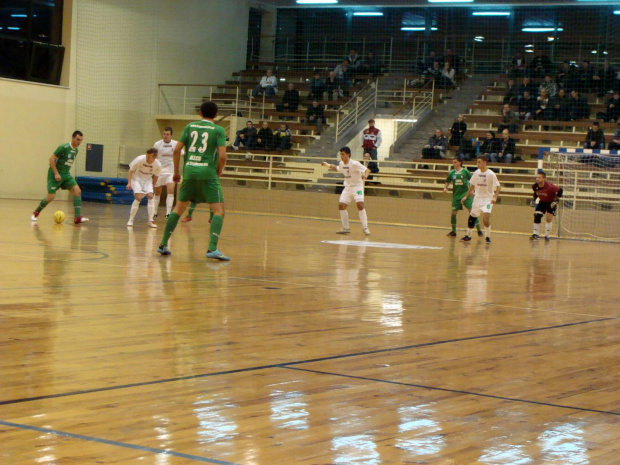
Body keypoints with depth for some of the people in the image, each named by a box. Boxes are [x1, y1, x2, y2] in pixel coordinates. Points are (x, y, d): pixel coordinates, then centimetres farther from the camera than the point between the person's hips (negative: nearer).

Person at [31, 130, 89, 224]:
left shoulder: (76, 150, 8)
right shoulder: (63, 147, -16)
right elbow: (52, 158, -17)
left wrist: (65, 173, 17)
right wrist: (56, 173, -21)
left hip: (66, 175, 7)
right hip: (55, 174, -7)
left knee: (77, 191, -13)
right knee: (51, 197, -10)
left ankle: (77, 218, -18)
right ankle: (35, 213, 16)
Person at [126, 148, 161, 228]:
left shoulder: (158, 165, -17)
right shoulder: (139, 159, -26)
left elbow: (156, 176, 4)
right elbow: (130, 171, -13)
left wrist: (153, 185, 9)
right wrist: (129, 183, -19)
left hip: (147, 180, 3)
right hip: (136, 178, -3)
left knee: (150, 196, -15)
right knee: (138, 197, -19)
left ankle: (150, 220, -6)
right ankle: (131, 220, -7)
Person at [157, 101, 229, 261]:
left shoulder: (190, 126, 13)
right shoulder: (219, 130, 2)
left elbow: (177, 150, 8)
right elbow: (222, 156, -9)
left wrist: (176, 172, 18)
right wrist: (218, 174, 8)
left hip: (189, 170, 4)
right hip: (207, 172, -4)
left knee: (179, 208, 18)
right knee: (219, 210, -3)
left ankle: (163, 244, 20)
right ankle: (212, 249, -20)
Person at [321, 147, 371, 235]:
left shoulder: (354, 164, -19)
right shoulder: (341, 164, 2)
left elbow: (367, 170, -26)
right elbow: (337, 168, 26)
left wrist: (365, 176, -48)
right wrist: (328, 165, 13)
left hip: (357, 187, -7)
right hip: (347, 187, 7)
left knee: (360, 205, -23)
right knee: (341, 205, -3)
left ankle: (365, 228, -16)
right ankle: (346, 228, 10)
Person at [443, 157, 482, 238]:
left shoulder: (465, 171, -5)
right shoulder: (452, 173, 4)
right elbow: (448, 182, 16)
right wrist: (445, 188, -3)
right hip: (456, 195, 3)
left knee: (472, 211, -10)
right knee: (453, 213, 2)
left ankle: (479, 230, -4)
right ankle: (453, 231, 17)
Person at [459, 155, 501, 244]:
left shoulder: (491, 174, -14)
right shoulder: (477, 173, 1)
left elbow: (498, 187, -13)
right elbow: (472, 186, 14)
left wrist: (495, 197, -27)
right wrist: (466, 196, 12)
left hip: (487, 199, -5)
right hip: (477, 198, 5)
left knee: (485, 218, -21)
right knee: (471, 217, 10)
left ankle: (488, 236, -4)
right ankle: (468, 235, 28)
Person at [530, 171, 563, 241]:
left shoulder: (549, 187, -35)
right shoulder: (535, 187, -18)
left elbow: (560, 190, -22)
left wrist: (556, 200, -25)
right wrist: (534, 199, -6)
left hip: (551, 203, -5)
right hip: (542, 202, 5)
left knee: (549, 218, -9)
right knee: (536, 216, -8)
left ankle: (547, 235, 5)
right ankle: (536, 234, 2)